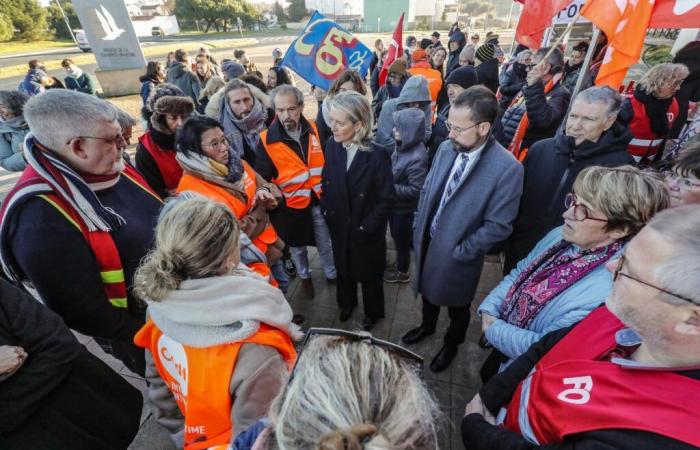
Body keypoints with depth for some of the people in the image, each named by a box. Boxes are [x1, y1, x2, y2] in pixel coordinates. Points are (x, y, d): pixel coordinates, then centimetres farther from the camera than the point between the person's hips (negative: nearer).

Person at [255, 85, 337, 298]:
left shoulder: (314, 130, -5)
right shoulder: (267, 140, -14)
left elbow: (327, 161, 7)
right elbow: (262, 177, -6)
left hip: (319, 199, 2)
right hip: (290, 204, -2)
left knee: (326, 243, 19)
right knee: (298, 247, 19)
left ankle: (332, 274, 44)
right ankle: (305, 277, 46)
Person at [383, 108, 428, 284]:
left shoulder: (417, 158, -30)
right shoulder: (403, 146, -5)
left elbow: (415, 190, -27)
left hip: (405, 209, -8)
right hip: (396, 205, 8)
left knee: (402, 241, 14)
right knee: (397, 238, 26)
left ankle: (402, 272, 39)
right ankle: (400, 265, 50)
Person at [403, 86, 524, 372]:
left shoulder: (507, 168, -24)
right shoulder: (447, 148, -8)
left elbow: (498, 227, -20)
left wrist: (459, 252, -16)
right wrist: (418, 230, 2)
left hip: (456, 255, -5)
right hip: (427, 241, 5)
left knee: (456, 305, 22)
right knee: (428, 290, 28)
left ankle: (451, 344, 52)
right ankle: (427, 325, 59)